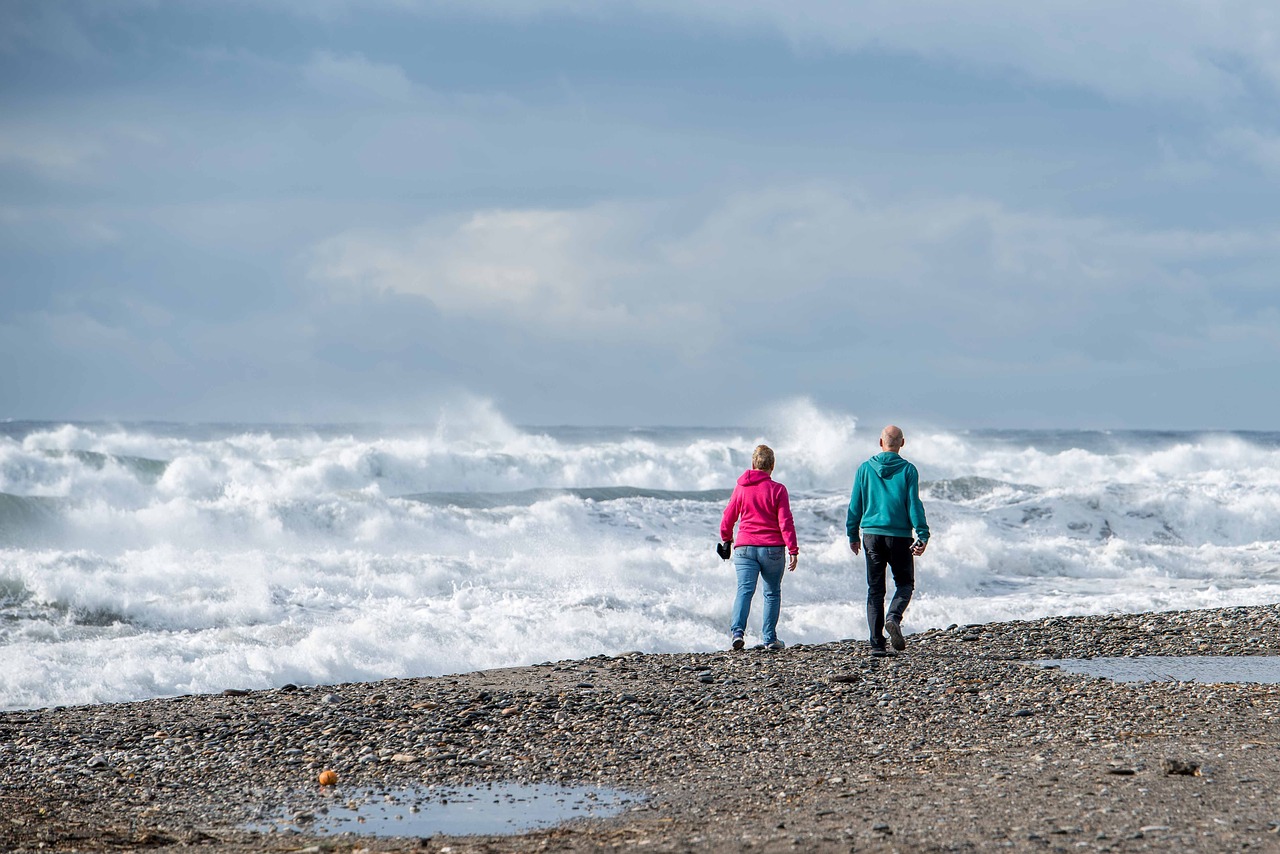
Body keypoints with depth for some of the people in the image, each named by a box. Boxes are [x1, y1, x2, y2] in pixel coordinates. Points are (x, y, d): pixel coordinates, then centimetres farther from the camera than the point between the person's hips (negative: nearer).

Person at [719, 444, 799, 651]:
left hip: (745, 548, 1)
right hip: (772, 548, -1)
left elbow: (727, 518, 12)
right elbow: (785, 522, -8)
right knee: (772, 593, 12)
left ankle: (737, 630, -27)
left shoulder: (741, 488, 5)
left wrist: (726, 539, 30)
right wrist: (793, 550, -5)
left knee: (744, 589, -6)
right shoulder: (777, 489, -4)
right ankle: (769, 638, 12)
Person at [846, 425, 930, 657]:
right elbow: (914, 504, -8)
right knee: (904, 583, 13)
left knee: (875, 589, 7)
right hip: (899, 534, -2)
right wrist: (923, 535, -7)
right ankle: (893, 617, -17)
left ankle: (877, 643, 1)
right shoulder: (907, 470, -3)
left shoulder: (865, 469, 4)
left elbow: (855, 505, 7)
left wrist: (853, 535, 16)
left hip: (872, 534, 2)